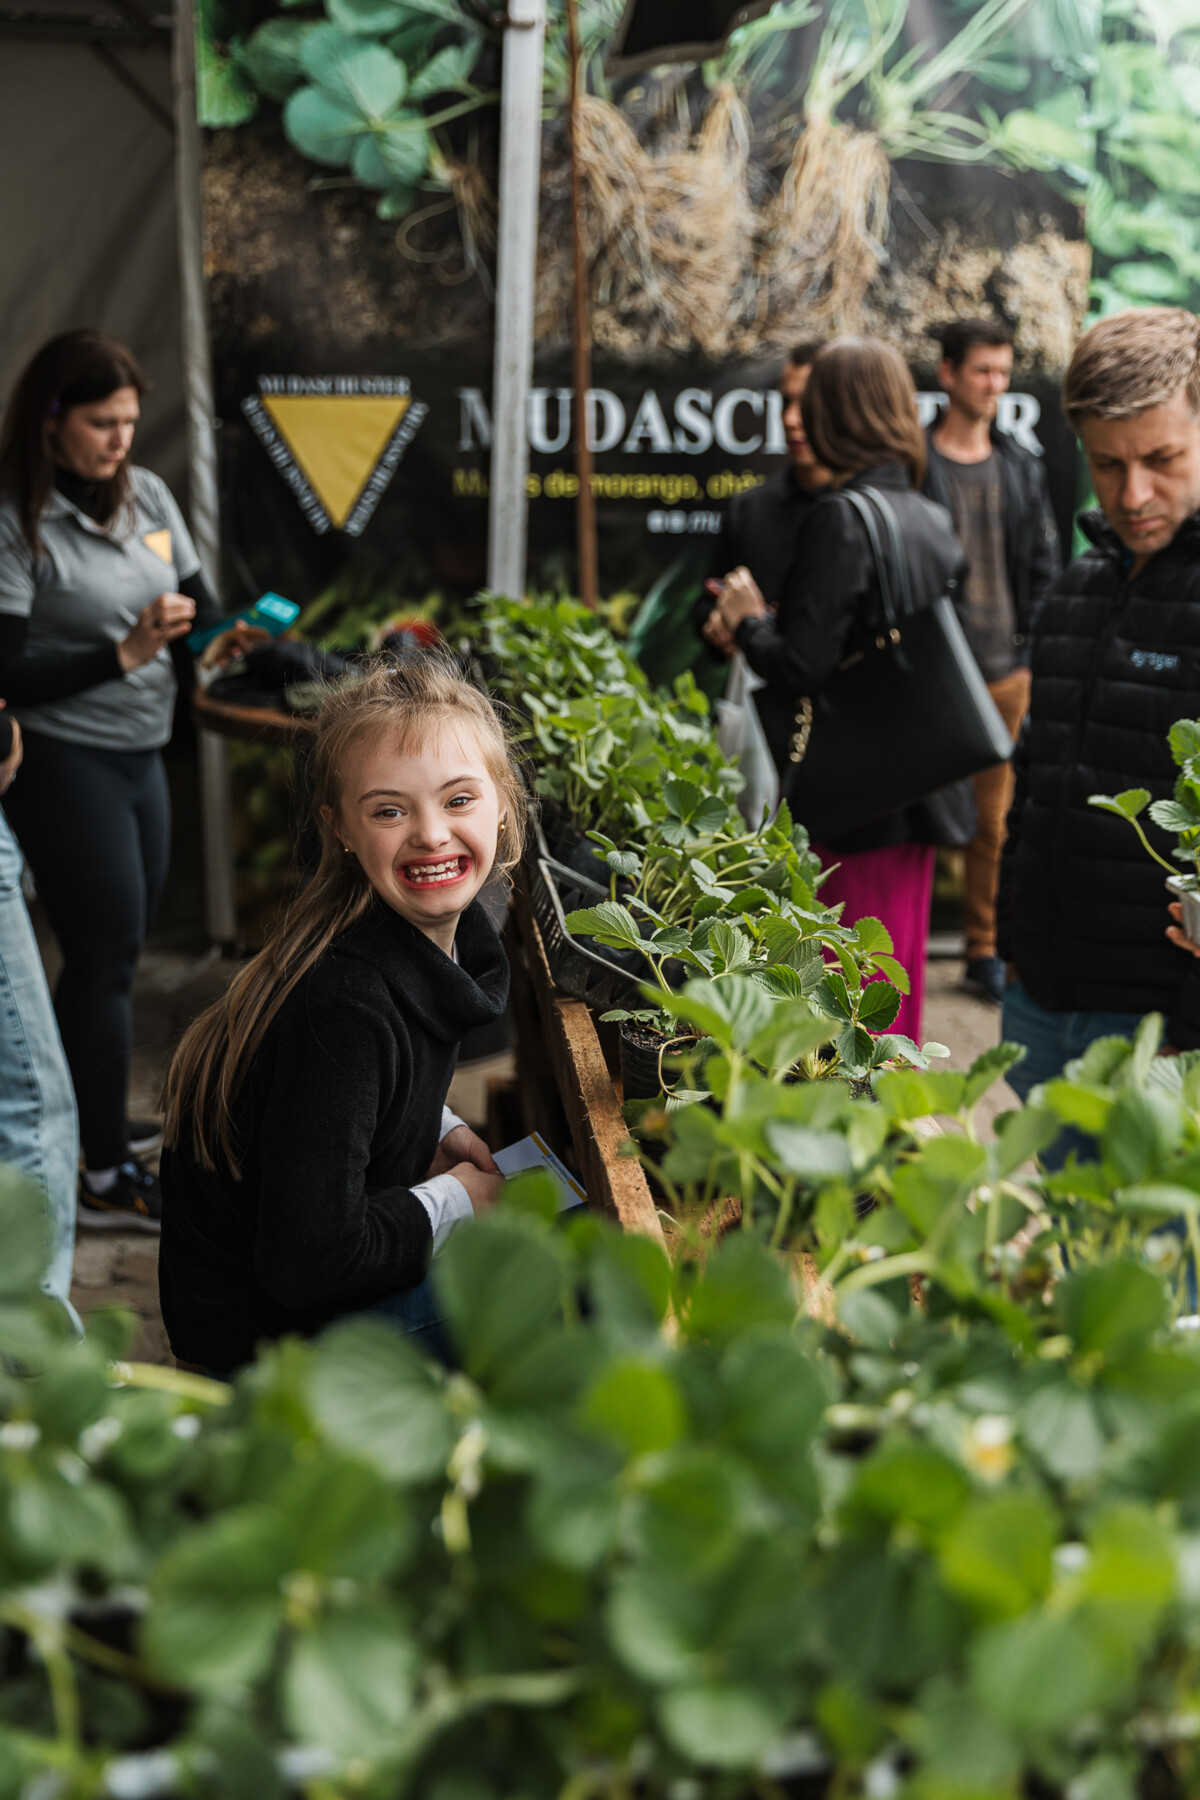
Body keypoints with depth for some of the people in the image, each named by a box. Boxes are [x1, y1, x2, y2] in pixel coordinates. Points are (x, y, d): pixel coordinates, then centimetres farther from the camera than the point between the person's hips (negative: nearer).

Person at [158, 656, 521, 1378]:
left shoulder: (450, 934, -3)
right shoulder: (344, 1005, -30)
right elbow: (308, 1262, -30)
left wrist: (438, 1134, 0)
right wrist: (451, 1200, -16)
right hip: (262, 1330, -9)